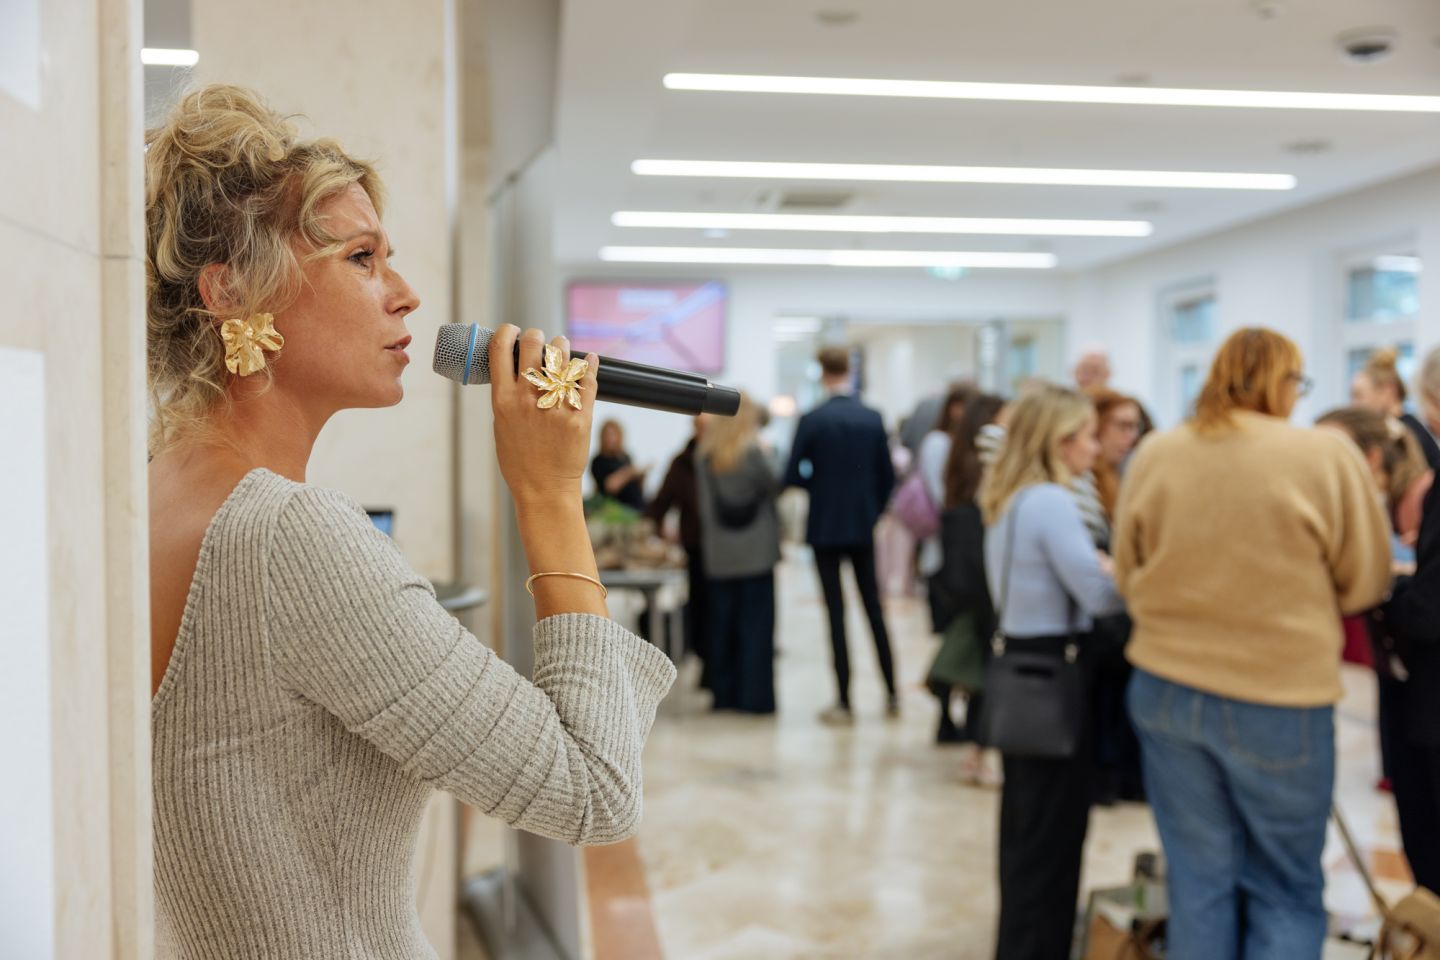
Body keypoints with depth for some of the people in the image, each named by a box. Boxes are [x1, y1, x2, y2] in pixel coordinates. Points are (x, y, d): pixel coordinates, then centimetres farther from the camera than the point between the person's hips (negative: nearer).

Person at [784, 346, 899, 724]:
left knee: (836, 612, 1)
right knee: (873, 607, 14)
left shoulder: (812, 420, -11)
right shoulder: (873, 419, -1)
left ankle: (843, 702, 4)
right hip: (864, 526, 3)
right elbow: (887, 477, 2)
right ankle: (892, 694, 19)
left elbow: (792, 477, -10)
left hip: (825, 527, -3)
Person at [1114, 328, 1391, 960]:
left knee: (1197, 882, 14)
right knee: (1286, 893, 13)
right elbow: (1366, 581, -2)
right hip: (1282, 697, -3)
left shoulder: (1153, 456, -1)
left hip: (1166, 688, 3)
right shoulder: (1326, 454, -11)